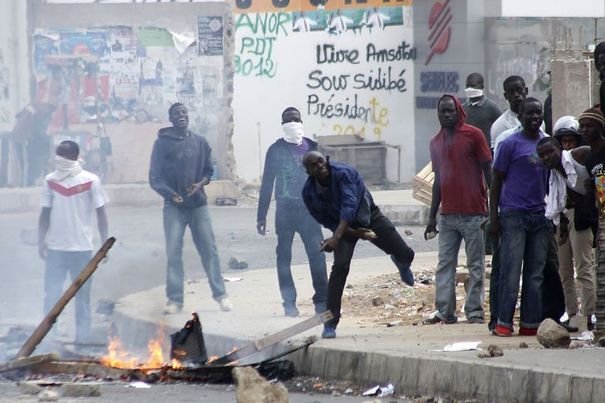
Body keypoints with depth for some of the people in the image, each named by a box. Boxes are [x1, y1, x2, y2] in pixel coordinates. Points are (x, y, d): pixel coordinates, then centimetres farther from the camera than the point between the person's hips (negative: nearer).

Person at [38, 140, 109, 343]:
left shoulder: (90, 181, -6)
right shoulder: (50, 180, 1)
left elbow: (101, 214, -2)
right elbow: (45, 213, 8)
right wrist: (41, 241, 3)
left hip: (82, 248, -2)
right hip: (55, 247, 2)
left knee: (82, 294, 7)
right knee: (51, 293, 0)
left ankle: (82, 337, 14)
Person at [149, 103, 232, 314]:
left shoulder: (200, 142, 8)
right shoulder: (162, 143, 0)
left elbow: (208, 170, 11)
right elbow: (155, 177, -3)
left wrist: (199, 184, -11)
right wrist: (169, 193, -21)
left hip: (198, 204, 2)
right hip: (174, 206, -2)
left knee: (209, 249, 0)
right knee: (173, 252, -4)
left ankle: (220, 293, 6)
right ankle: (175, 299, -1)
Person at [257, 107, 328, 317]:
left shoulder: (311, 148, 7)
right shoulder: (276, 150, 3)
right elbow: (267, 183, 6)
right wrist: (261, 216, 3)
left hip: (308, 210, 0)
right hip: (285, 211, 0)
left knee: (317, 253, -8)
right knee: (284, 257, 1)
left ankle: (322, 300, -4)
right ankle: (289, 303, 7)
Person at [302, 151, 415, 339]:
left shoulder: (344, 173, -33)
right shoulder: (309, 192, -20)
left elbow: (350, 206, -42)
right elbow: (326, 221, -9)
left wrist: (336, 237, -53)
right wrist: (356, 233, -20)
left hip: (369, 216, -1)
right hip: (345, 226, 1)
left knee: (406, 254, 1)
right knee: (340, 267, -22)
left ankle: (401, 264, 45)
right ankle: (330, 324, -17)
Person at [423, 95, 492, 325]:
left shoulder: (473, 135, -2)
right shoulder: (436, 143, 14)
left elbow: (488, 171, -3)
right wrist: (432, 216, 17)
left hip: (473, 213, -5)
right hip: (447, 215, 5)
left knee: (475, 266, -1)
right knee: (445, 265, 3)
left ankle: (475, 312, 1)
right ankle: (445, 312, 5)